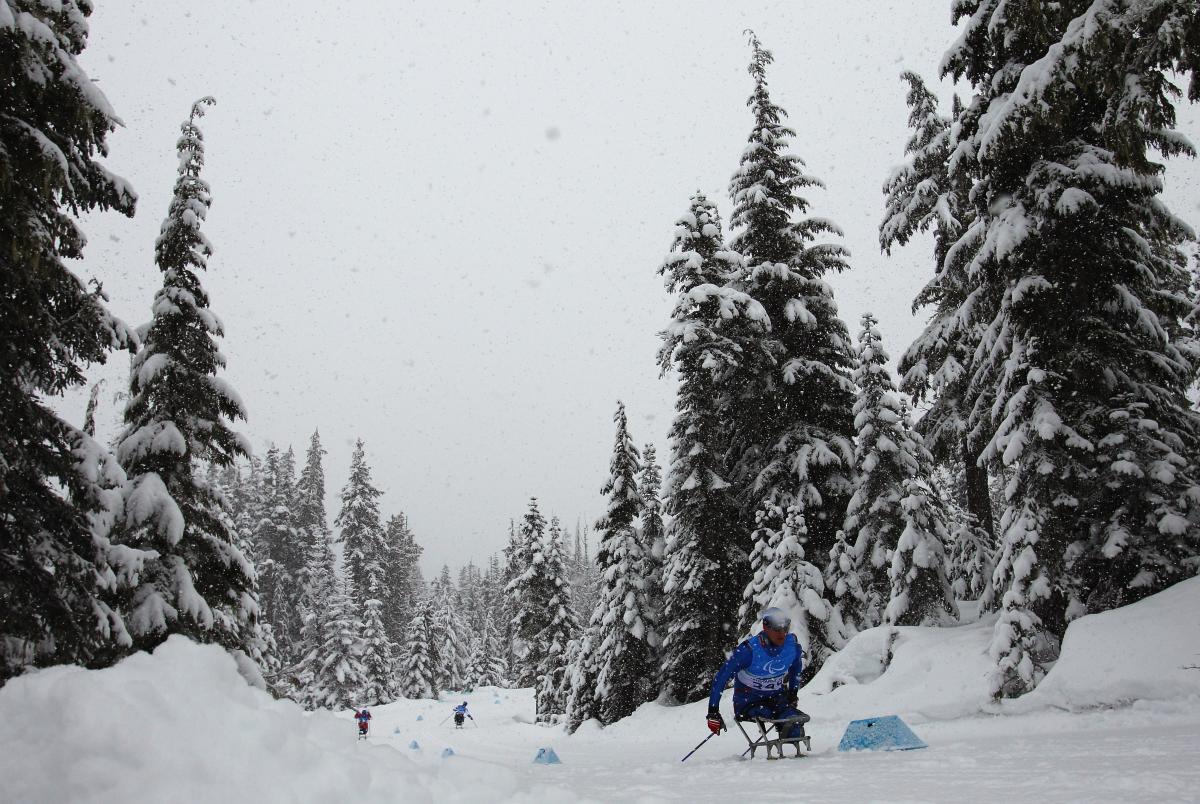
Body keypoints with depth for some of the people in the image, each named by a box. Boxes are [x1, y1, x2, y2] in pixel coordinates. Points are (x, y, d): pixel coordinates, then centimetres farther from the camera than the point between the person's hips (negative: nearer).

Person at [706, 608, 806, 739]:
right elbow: (721, 677, -18)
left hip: (776, 697, 4)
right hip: (749, 701, -4)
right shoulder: (749, 649, -23)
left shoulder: (793, 645, -10)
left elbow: (796, 666, 16)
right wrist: (713, 711, -19)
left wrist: (793, 693, 17)